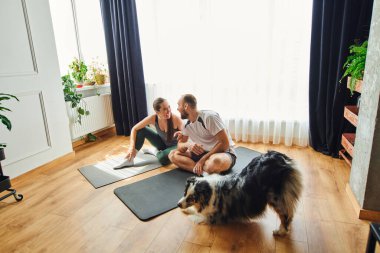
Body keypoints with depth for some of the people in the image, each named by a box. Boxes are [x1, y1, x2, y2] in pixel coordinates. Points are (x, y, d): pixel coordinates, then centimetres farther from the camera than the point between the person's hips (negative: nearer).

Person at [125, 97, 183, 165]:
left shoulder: (176, 119, -32)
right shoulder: (153, 118, -23)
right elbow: (134, 129, -16)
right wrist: (132, 147, -27)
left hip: (175, 146, -3)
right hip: (162, 143, 4)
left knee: (163, 158, -36)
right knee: (141, 130, -15)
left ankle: (157, 152, 1)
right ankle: (130, 159, -8)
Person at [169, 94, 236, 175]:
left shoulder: (209, 116, -18)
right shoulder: (187, 125, 5)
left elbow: (224, 143, -21)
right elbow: (180, 145, 5)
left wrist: (202, 160, -23)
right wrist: (188, 145, -21)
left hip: (224, 153, -8)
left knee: (214, 162, -44)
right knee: (173, 154, -8)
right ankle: (205, 171, -20)